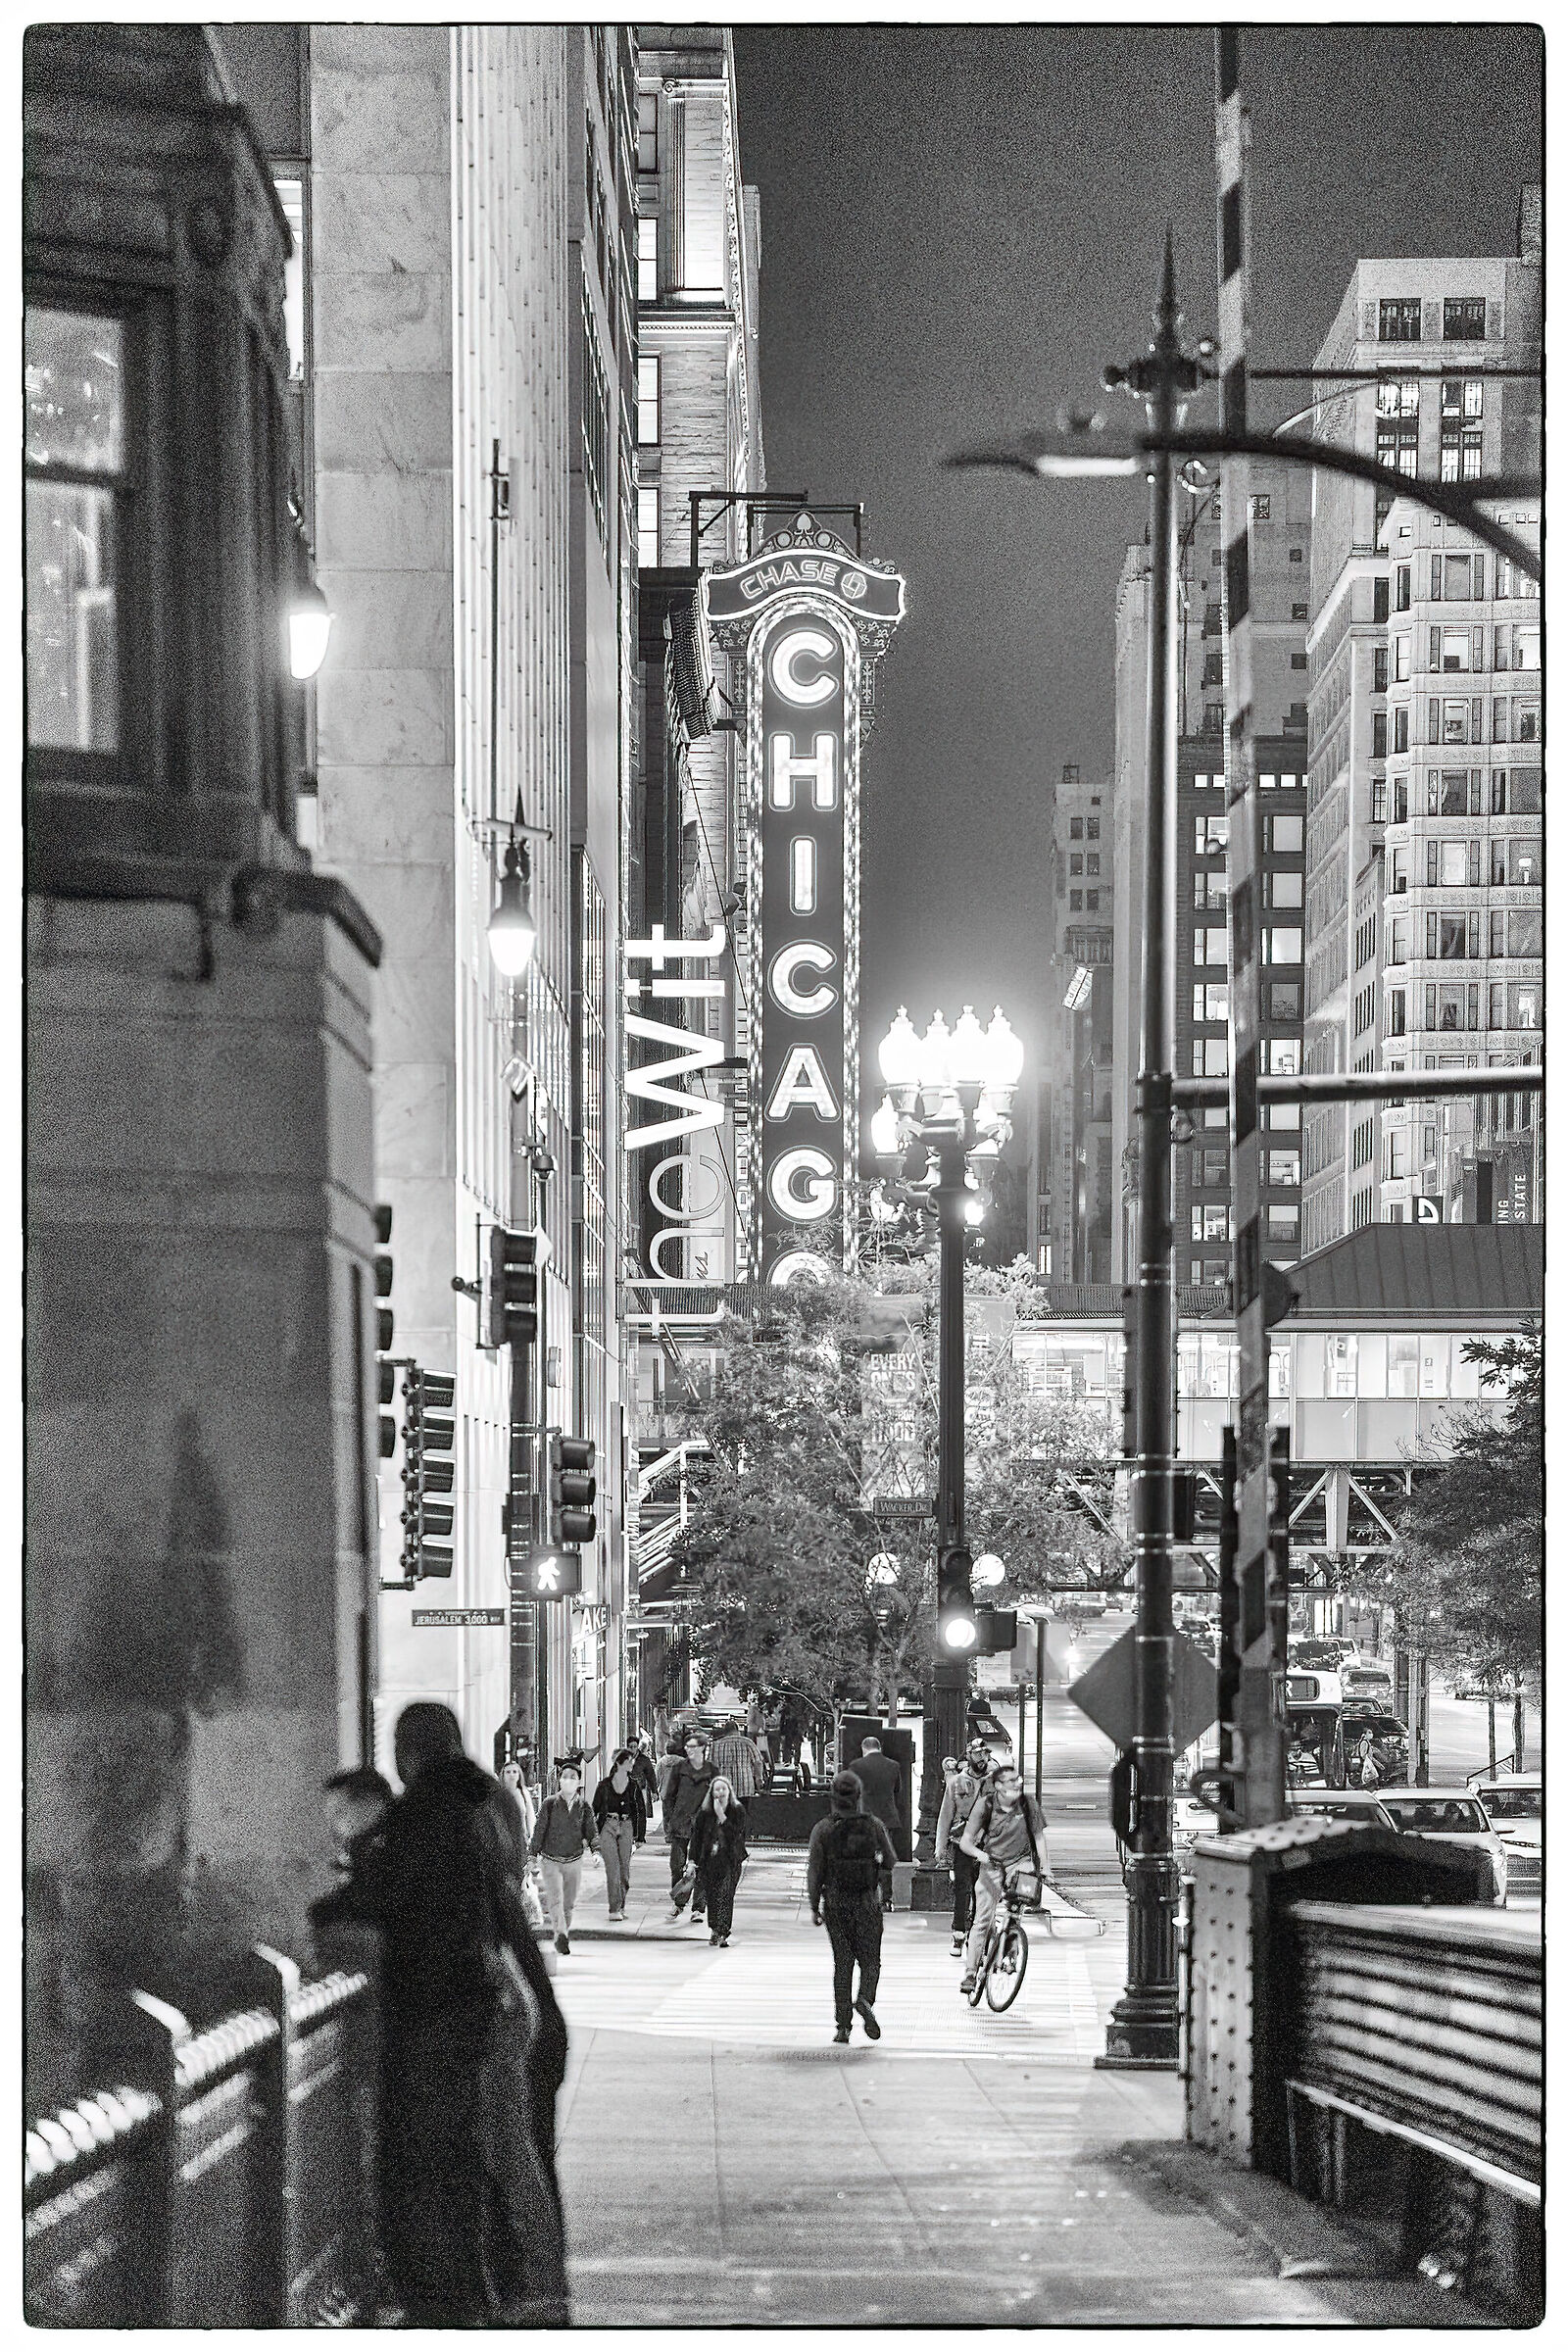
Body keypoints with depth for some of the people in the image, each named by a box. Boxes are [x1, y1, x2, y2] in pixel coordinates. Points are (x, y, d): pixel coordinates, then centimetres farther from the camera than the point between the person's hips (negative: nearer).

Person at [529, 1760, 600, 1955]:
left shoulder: (584, 1807, 3)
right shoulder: (549, 1804, -3)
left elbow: (592, 1831, 2)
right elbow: (539, 1830, 0)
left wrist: (595, 1851, -16)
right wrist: (533, 1855, -1)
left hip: (574, 1861, 3)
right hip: (550, 1860, -3)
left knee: (568, 1903, 9)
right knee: (556, 1898, -19)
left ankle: (563, 1934, 23)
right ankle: (560, 1934, -32)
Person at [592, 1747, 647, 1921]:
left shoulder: (634, 1785, 6)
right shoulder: (605, 1785, 1)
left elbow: (641, 1811, 10)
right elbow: (594, 1809, 6)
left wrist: (640, 1835, 6)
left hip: (626, 1828, 2)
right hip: (607, 1827, -2)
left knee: (625, 1869, 2)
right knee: (613, 1869, -9)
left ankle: (621, 1906, 16)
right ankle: (614, 1909, -10)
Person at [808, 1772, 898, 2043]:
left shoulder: (823, 1830, -6)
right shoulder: (874, 1826, -5)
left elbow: (814, 1872, -4)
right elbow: (889, 1863, 3)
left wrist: (814, 1907, 4)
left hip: (835, 1904, 1)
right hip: (867, 1903, -1)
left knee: (842, 1963, 8)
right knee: (870, 1959, 9)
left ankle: (842, 2025, 5)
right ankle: (865, 1999, -21)